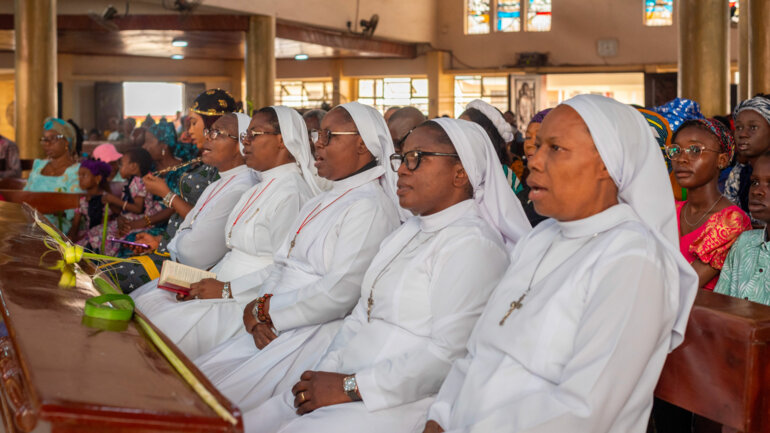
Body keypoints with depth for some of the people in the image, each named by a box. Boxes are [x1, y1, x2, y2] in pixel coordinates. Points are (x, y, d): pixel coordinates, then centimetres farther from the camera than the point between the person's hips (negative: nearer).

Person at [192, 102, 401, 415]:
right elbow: (282, 264, 17)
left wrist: (265, 310, -10)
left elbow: (340, 293, -19)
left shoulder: (370, 206, -11)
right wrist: (259, 315, -3)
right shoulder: (323, 201, 20)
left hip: (317, 334, -9)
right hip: (272, 328, 9)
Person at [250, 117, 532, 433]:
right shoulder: (409, 231, 19)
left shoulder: (474, 244, -11)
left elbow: (449, 353, -20)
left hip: (401, 404, -8)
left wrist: (352, 386, -17)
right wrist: (326, 374, 0)